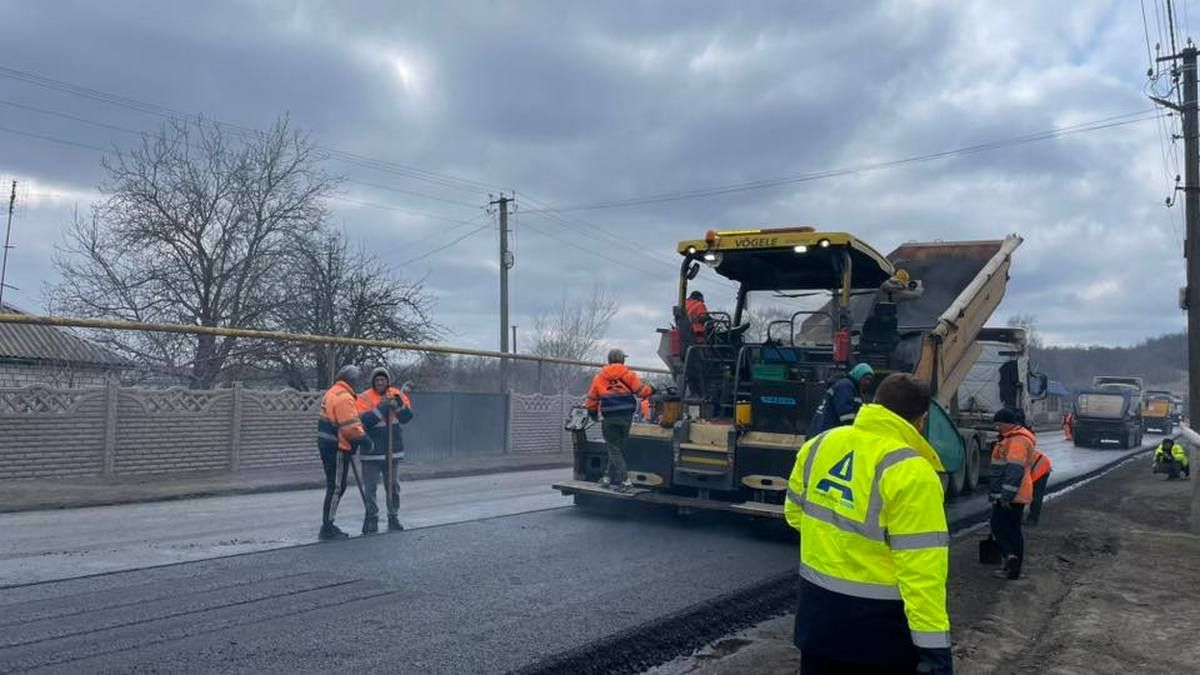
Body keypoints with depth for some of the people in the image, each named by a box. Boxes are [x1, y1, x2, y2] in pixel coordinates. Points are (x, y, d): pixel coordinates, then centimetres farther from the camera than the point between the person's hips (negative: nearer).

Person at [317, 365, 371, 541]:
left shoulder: (332, 393, 15)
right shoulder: (344, 398, -18)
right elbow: (351, 427, -23)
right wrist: (365, 440, -10)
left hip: (327, 445, 10)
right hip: (338, 448, -10)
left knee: (333, 486, 16)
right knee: (336, 487, -5)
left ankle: (328, 526, 21)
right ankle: (327, 529, -2)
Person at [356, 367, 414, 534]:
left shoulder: (396, 395, 1)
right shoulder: (364, 398, -7)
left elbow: (407, 417, -9)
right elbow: (363, 419, -21)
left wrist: (399, 403, -26)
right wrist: (382, 406, -27)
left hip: (393, 450, 3)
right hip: (371, 452, -2)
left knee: (393, 486, 12)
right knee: (370, 487, 1)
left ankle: (393, 518, 24)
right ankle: (372, 519, 15)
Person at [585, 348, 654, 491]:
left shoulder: (599, 377, 5)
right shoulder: (628, 374, 1)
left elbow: (592, 399, 8)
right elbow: (640, 391, -3)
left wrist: (593, 413, 25)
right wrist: (651, 390, 18)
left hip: (609, 418, -1)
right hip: (626, 416, 1)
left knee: (614, 448, 3)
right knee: (619, 447, 15)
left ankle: (624, 480, -7)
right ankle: (609, 477, 20)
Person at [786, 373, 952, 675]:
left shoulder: (819, 444, -1)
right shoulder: (911, 473, -20)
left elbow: (795, 513, 13)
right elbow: (921, 569, -23)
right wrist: (934, 647, -20)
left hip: (817, 610, 6)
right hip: (879, 624, -5)